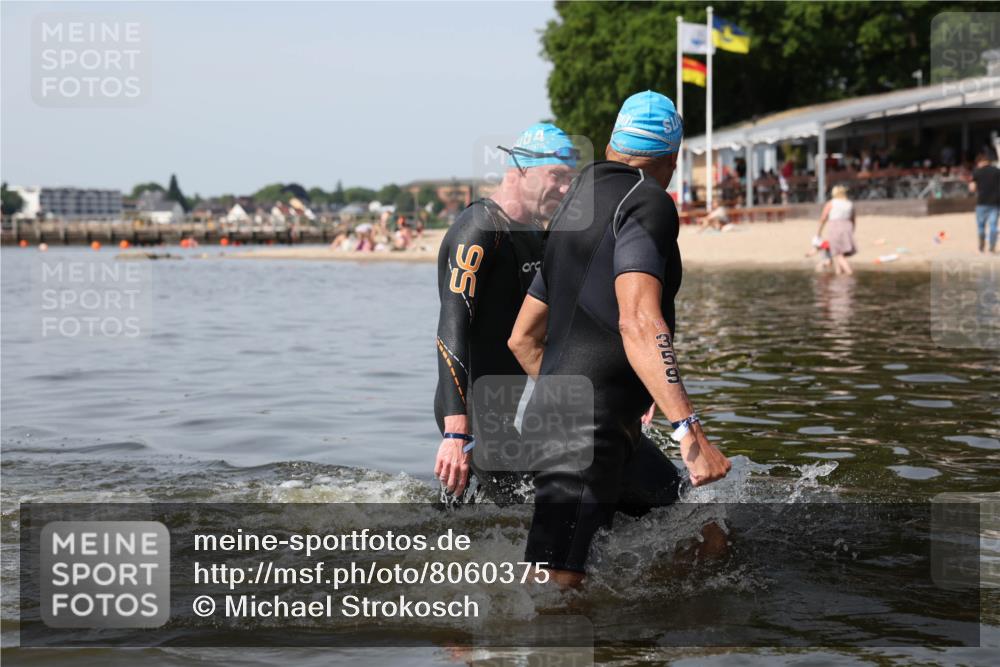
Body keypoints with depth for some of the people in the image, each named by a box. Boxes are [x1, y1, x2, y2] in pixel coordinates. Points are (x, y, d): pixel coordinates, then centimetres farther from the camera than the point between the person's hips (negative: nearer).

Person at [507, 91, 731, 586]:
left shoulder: (572, 211, 19)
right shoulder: (648, 202, -8)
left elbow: (523, 338, 24)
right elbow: (637, 321, -25)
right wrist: (689, 430, -31)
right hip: (586, 433, -10)